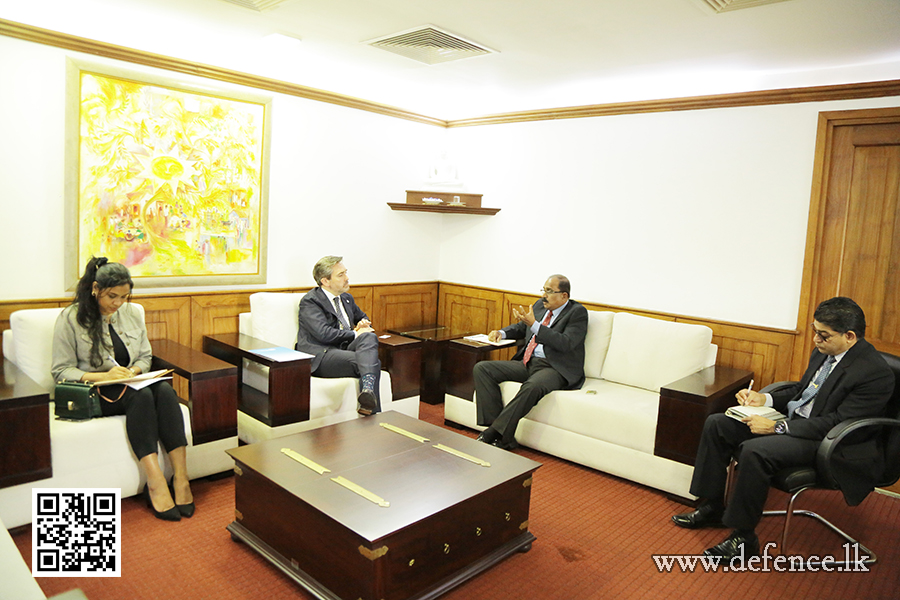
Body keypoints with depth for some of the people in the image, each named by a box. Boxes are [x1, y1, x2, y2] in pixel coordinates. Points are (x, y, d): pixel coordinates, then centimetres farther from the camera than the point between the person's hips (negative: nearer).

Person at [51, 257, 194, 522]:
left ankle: (181, 479, -35)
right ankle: (156, 484, -40)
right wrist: (103, 376, -21)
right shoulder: (71, 319, -3)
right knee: (141, 396, -35)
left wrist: (133, 371, -8)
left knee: (164, 390, -30)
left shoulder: (132, 313, 11)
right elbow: (61, 371, -6)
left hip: (130, 386, 4)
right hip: (93, 394, -4)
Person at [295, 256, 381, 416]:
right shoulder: (310, 302, -2)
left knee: (370, 337, -30)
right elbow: (323, 333, -17)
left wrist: (364, 324, 14)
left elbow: (362, 317, 41)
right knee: (372, 361, -32)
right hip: (320, 356, -7)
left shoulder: (346, 298, 24)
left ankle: (367, 390, -55)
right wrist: (355, 334, -9)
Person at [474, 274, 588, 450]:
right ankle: (495, 426, -19)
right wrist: (502, 333, 12)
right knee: (482, 368, -9)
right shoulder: (540, 305, 17)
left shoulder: (578, 312, -4)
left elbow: (565, 343, -19)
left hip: (555, 368, -7)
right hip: (527, 363, 8)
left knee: (532, 386, -41)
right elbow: (521, 327, 33)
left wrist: (534, 325, -23)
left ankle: (494, 435, -31)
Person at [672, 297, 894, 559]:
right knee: (716, 424, -2)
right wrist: (765, 399, 2)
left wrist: (777, 428, -25)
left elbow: (836, 423, -23)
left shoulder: (875, 373, -20)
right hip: (792, 419, 9)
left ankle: (744, 539, -13)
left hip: (825, 442, -9)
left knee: (754, 451, -32)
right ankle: (712, 508, 9)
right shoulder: (823, 352, 6)